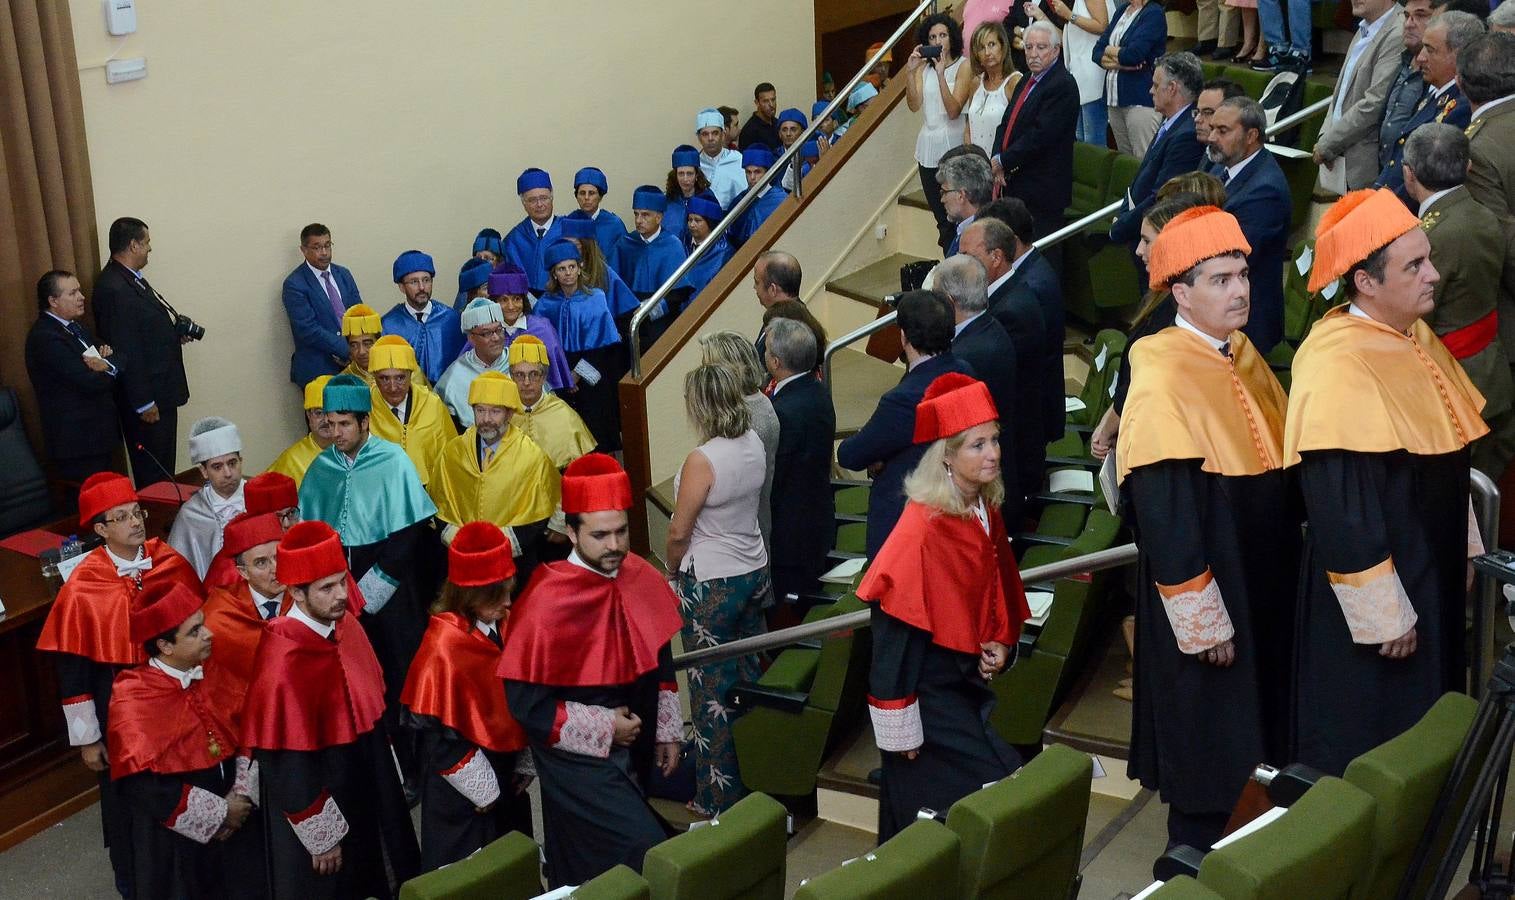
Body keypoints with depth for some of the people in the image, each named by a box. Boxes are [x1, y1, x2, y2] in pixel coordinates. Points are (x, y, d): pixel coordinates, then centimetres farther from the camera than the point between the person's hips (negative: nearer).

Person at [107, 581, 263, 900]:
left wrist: (242, 796, -12)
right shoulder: (133, 698, -18)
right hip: (175, 834, -5)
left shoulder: (216, 673, -3)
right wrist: (219, 813, -16)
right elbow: (143, 786, -20)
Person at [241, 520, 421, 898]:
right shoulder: (284, 662, -29)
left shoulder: (344, 624, -7)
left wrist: (388, 782, 15)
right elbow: (287, 765, -22)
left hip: (365, 796, 7)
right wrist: (321, 837, -16)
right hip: (319, 812, -7)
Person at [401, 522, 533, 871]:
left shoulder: (506, 625, -4)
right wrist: (480, 788, -14)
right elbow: (438, 731, -19)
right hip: (464, 784, -6)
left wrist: (525, 764, 6)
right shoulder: (443, 645, -24)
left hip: (506, 770, 6)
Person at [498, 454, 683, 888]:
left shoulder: (642, 578, -6)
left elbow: (660, 664, 9)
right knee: (645, 852, -13)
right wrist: (602, 727, -18)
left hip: (633, 752, 6)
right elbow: (525, 704, -20)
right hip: (577, 755, -6)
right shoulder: (547, 601, -24)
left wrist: (668, 731, 9)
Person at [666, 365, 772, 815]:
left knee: (712, 688, 5)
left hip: (711, 584, -7)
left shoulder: (701, 460, -23)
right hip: (754, 571, 7)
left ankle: (718, 798, 15)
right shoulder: (753, 443, -1)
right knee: (749, 674, 17)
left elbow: (679, 532, -17)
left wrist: (673, 571, 3)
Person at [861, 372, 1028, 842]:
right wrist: (901, 730, -20)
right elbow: (897, 629, -22)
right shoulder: (924, 529, -23)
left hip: (967, 678, 8)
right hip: (928, 689, -8)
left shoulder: (986, 514, 2)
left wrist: (1001, 641, 1)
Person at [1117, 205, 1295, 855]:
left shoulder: (1243, 355, 5)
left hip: (1264, 584, 8)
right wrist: (1203, 622, -19)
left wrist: (1287, 568, 14)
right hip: (1206, 594, -8)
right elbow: (1164, 514, -21)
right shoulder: (1161, 381, -20)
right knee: (1207, 751, 5)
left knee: (1254, 728, 18)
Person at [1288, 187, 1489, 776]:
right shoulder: (1337, 368, -26)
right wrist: (1384, 614, -21)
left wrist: (1464, 548, 15)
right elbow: (1341, 508, -25)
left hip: (1432, 572, 8)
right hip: (1375, 600, -8)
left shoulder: (1414, 337, 1)